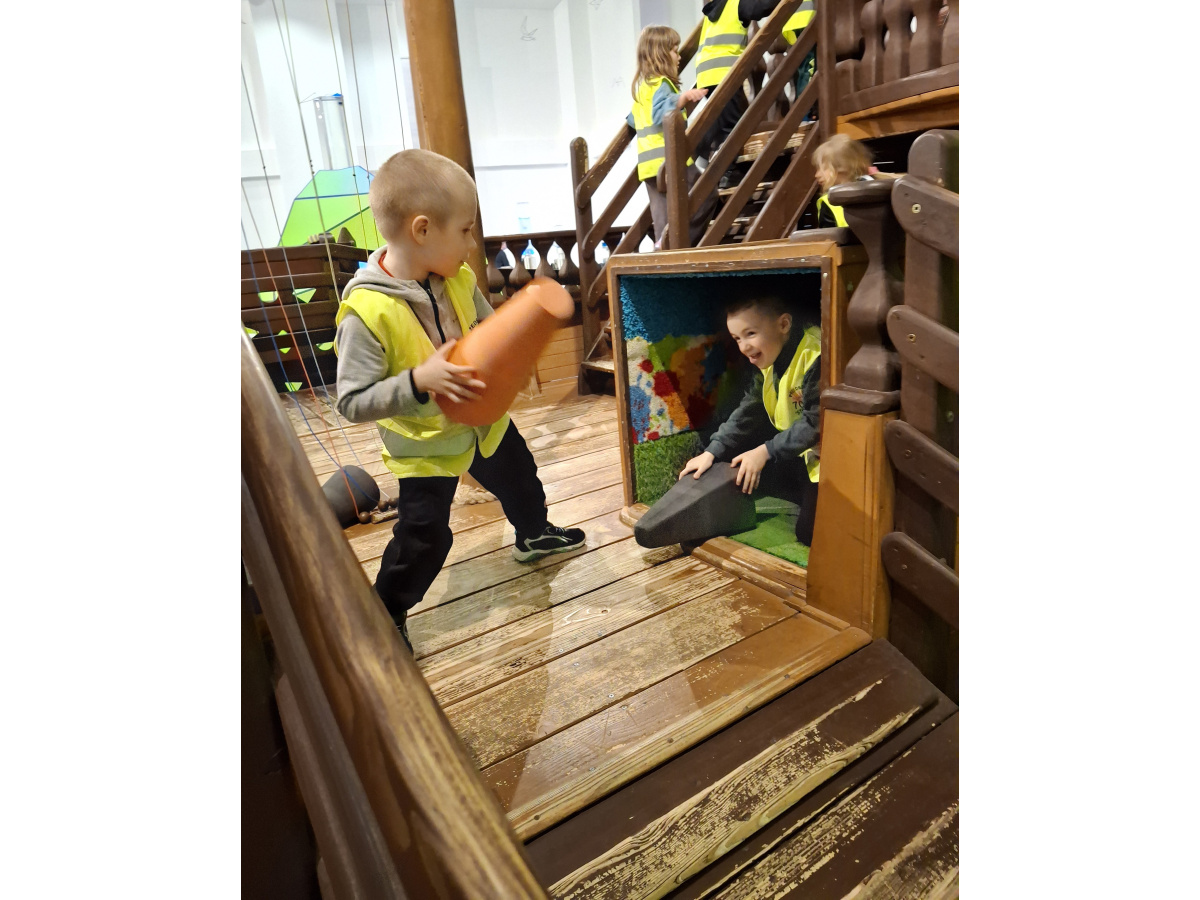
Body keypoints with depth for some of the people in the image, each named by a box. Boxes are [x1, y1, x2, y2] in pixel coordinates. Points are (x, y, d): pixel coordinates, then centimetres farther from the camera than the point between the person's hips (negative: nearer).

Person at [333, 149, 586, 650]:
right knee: (424, 539, -1)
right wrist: (419, 380, -40)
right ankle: (385, 616, 26)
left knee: (518, 478, 26)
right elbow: (352, 403, -27)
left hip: (483, 420, 7)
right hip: (424, 447, -6)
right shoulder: (366, 312, -29)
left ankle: (534, 535, 58)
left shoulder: (458, 278, -10)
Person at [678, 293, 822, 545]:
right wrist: (711, 452, -7)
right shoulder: (769, 361, 1)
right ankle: (811, 497, 6)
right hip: (799, 451, 9)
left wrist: (765, 452, -23)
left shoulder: (815, 357, -26)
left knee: (809, 533, -13)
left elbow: (815, 422, -25)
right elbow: (747, 413, 2)